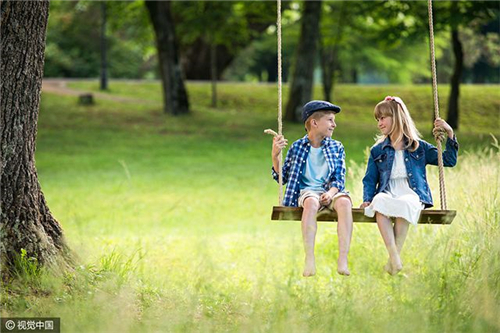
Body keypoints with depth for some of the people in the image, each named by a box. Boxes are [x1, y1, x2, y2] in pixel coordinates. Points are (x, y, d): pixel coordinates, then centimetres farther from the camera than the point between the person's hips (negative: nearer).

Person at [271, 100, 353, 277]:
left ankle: (343, 259, -42)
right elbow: (282, 178, 13)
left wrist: (331, 193, -17)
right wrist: (275, 156, -4)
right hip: (307, 191, -1)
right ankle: (309, 259, -42)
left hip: (331, 191, 1)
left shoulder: (337, 147, 14)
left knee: (344, 201, -35)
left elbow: (339, 178, 4)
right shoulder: (297, 147, 11)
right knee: (311, 201, -39)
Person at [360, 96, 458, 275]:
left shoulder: (419, 147, 16)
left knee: (405, 204, -40)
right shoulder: (377, 151, 21)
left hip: (411, 194, -1)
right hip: (388, 193, 1)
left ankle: (393, 258, -39)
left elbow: (449, 160, 19)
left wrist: (450, 134, 8)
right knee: (379, 201, -38)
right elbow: (370, 180, 20)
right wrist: (367, 199, 1)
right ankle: (395, 259, -45)